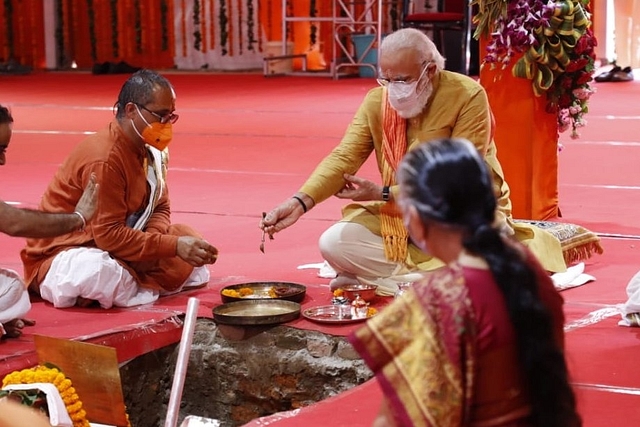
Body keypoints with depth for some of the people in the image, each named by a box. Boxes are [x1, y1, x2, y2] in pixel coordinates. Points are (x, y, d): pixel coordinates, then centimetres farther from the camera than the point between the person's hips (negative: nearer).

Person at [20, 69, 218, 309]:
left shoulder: (151, 149, 2)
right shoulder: (103, 159, -25)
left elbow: (161, 208, 6)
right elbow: (109, 235, -28)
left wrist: (153, 239, -18)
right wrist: (174, 246, -30)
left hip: (118, 252, 9)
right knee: (98, 272, -42)